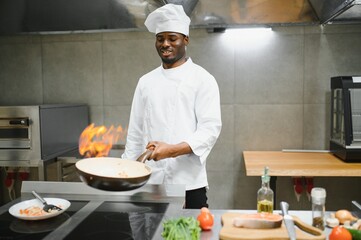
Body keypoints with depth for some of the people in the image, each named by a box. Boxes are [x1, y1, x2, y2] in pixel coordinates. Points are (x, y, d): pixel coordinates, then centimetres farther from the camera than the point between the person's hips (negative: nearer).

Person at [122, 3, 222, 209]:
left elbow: (210, 129, -11)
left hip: (189, 184, -3)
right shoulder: (146, 82, 11)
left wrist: (173, 150, -24)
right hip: (149, 183, 4)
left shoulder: (202, 79, -2)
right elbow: (136, 133, 13)